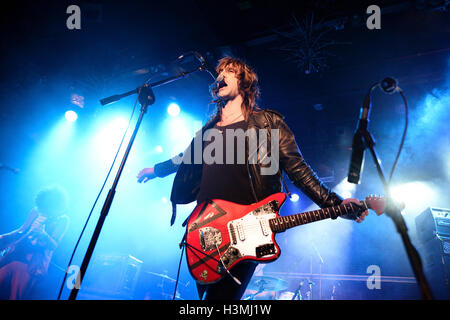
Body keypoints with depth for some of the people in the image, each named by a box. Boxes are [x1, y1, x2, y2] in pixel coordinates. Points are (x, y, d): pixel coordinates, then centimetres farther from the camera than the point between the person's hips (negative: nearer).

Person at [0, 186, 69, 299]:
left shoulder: (63, 220, -1)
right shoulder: (36, 211, 10)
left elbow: (54, 245, -6)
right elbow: (22, 230, 19)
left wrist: (41, 231, -21)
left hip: (37, 259, -4)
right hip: (19, 251, 4)